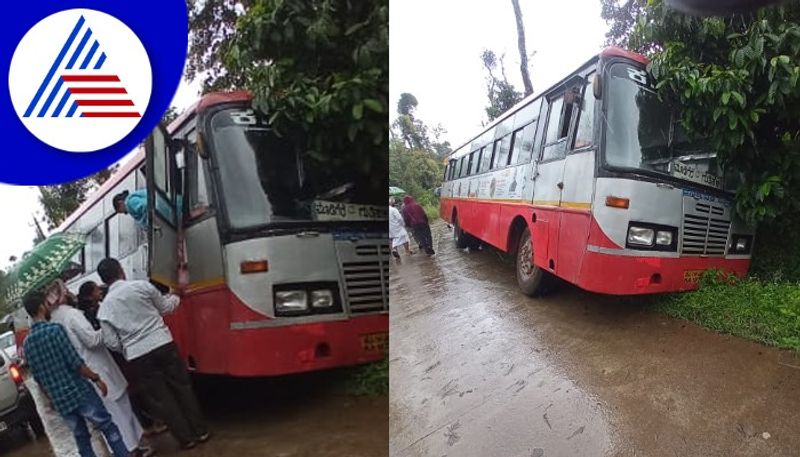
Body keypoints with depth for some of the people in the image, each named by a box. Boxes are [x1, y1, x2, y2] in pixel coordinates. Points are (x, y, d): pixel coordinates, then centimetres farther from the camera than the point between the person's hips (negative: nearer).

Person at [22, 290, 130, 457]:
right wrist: (96, 378, -6)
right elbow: (75, 362, -17)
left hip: (59, 400, 7)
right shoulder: (54, 329, -14)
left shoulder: (27, 342, 7)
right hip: (79, 392, -6)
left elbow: (37, 378, 14)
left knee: (81, 438, 15)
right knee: (108, 427, 3)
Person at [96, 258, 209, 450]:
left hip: (137, 357, 0)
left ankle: (187, 438, 19)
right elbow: (166, 307, 12)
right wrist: (175, 298, 33)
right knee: (182, 386, 14)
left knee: (160, 398, 12)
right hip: (163, 345, 0)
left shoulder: (104, 308, 2)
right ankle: (201, 431, 22)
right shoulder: (142, 285, -2)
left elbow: (112, 343, 2)